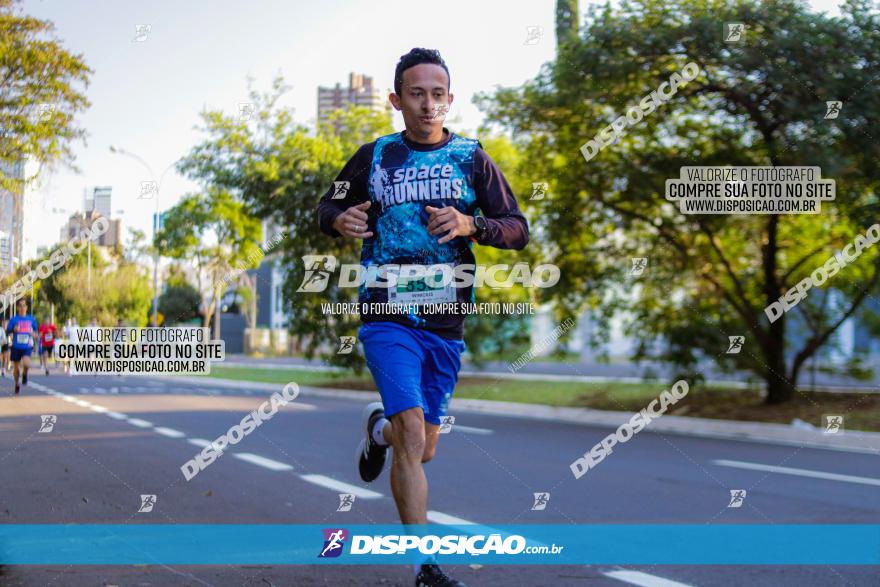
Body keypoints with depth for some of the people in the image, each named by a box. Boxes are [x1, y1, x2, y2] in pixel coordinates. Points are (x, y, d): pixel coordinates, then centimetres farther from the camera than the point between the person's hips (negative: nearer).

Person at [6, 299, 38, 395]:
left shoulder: (32, 319, 4)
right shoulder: (14, 319, 0)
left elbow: (35, 332, 16)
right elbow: (8, 332, 0)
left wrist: (34, 334, -7)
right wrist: (14, 329, -20)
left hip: (27, 347, -1)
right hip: (16, 347, 1)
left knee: (26, 364, -26)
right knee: (15, 367, 9)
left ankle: (25, 374, 8)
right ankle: (17, 385, 31)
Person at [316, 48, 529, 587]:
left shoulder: (472, 158, 4)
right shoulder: (374, 157, 3)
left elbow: (518, 229, 1)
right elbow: (328, 205, 16)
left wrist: (470, 224, -19)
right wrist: (339, 219, -8)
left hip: (446, 324, 2)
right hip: (388, 317, -2)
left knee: (422, 450, 11)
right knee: (412, 432, -18)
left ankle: (379, 428, 47)